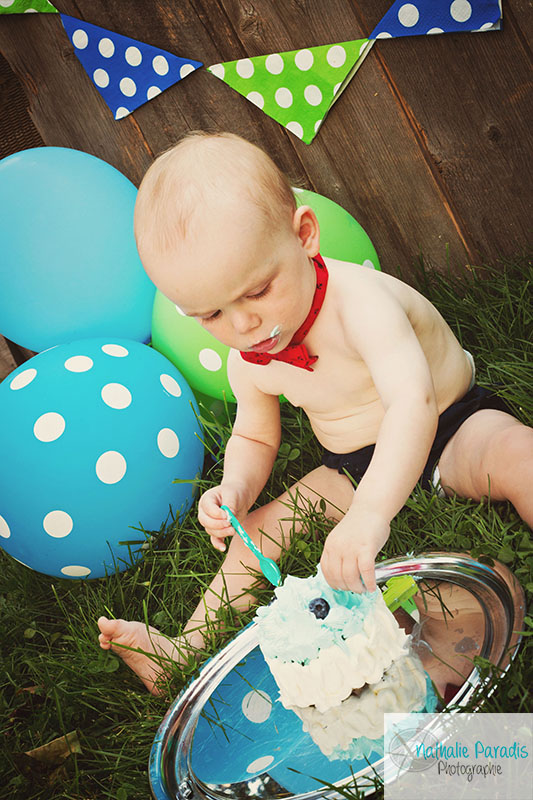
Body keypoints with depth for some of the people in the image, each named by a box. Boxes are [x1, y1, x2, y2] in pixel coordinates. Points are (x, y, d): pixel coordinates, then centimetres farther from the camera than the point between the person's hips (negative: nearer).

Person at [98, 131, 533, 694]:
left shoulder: (360, 300, -31)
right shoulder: (248, 363, -9)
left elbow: (412, 402, -44)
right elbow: (254, 437, 8)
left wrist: (370, 513, -56)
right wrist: (236, 490, -15)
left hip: (454, 427, -5)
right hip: (355, 469, 5)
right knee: (260, 527, -1)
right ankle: (187, 647, 9)